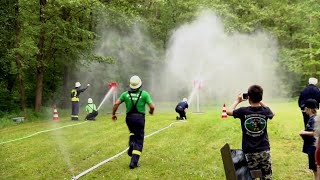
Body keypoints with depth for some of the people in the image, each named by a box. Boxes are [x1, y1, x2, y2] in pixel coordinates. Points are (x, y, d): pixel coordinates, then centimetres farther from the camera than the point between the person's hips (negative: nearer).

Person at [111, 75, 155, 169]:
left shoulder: (126, 94, 2)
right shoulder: (144, 94, -4)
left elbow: (116, 103, -5)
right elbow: (152, 106, -9)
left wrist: (113, 114, 8)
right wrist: (151, 111, 13)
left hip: (129, 117, 3)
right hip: (140, 118, -3)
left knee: (133, 133, 32)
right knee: (139, 140, 4)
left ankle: (131, 144, 1)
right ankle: (133, 162, -2)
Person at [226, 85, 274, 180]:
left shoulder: (243, 111, -11)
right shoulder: (265, 111, -4)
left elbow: (229, 111, 9)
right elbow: (271, 113, 23)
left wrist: (237, 101, 22)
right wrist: (260, 101, 24)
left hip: (250, 152, -2)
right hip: (265, 150, 2)